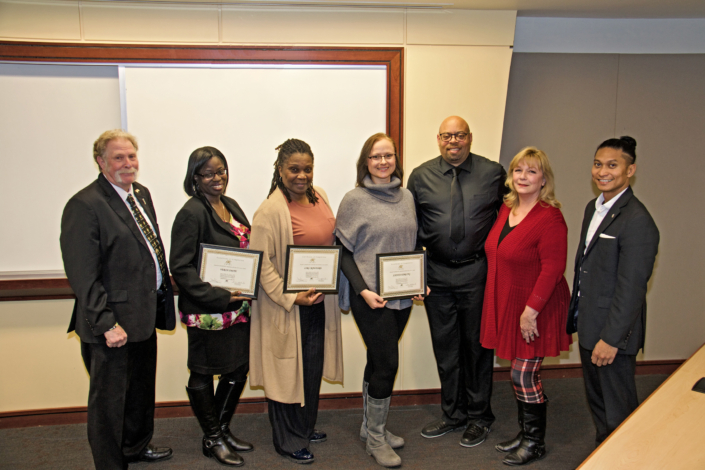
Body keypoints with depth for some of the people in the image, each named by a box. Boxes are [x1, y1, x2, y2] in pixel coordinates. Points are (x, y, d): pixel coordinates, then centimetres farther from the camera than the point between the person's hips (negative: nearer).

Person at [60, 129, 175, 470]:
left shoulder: (142, 194, 10)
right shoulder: (84, 205, -18)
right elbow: (82, 276, -21)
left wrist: (162, 287, 13)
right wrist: (106, 324, -22)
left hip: (145, 315, 9)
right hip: (113, 324, -9)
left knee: (142, 389, 25)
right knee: (109, 399, 8)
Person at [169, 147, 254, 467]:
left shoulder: (230, 205, 10)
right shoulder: (191, 214, -14)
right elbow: (181, 268, -17)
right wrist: (219, 296, -22)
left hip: (237, 306, 8)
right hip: (205, 311, -8)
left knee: (239, 369, 16)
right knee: (203, 375, 8)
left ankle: (223, 429, 35)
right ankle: (212, 440, 25)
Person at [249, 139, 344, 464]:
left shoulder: (319, 196, 4)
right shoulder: (270, 211, -18)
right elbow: (261, 264, -18)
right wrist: (291, 297, -21)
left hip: (320, 300, 7)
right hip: (287, 304, -7)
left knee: (313, 367, 18)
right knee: (288, 370, 6)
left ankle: (306, 428, 37)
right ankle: (288, 441, 22)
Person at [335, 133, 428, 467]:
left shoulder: (406, 197, 9)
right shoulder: (354, 199, -7)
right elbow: (343, 251, -7)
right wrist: (363, 290, -15)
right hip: (371, 297, -5)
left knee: (378, 361, 15)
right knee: (386, 363, -4)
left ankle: (370, 426, 30)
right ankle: (375, 438, 13)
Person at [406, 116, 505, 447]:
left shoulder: (493, 173, 1)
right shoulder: (421, 176, 5)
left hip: (478, 273, -2)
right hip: (437, 275, 2)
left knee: (478, 344, 8)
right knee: (445, 348, 12)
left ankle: (479, 416, 25)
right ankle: (453, 414, 29)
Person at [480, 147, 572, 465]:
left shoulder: (550, 218, -18)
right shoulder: (507, 209, 6)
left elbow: (552, 269, -21)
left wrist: (531, 310, -22)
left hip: (536, 311, -7)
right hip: (507, 307, 7)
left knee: (524, 375, 0)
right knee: (521, 374, 17)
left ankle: (535, 442, 19)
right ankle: (525, 433, 33)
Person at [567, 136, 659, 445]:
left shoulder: (637, 221, -21)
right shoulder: (593, 208, 8)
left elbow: (631, 288, -22)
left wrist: (611, 338, -20)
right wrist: (576, 314, 15)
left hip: (613, 332, -9)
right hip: (589, 326, 9)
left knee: (618, 408, 6)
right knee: (595, 398, 21)